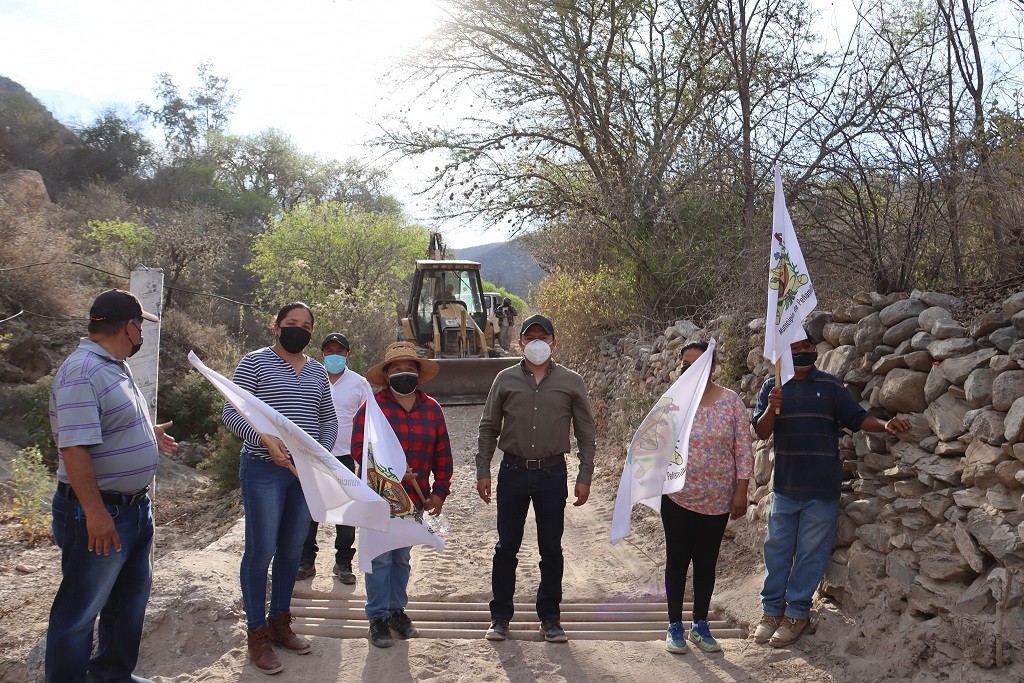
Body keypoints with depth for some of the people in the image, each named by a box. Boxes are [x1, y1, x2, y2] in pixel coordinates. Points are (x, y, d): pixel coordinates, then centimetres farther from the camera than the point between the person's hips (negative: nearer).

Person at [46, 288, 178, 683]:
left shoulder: (116, 368, 11)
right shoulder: (81, 372, -21)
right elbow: (73, 446, -28)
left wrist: (149, 435, 29)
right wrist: (95, 513, -29)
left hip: (135, 507, 11)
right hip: (99, 515, -10)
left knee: (131, 595, 23)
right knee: (80, 610, 4)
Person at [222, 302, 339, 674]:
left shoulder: (317, 371, 13)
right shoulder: (255, 361, -2)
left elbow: (329, 419, 18)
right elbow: (231, 412, -8)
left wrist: (322, 452, -1)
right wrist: (264, 439, -24)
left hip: (306, 472, 5)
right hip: (264, 469, -5)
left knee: (292, 549, 12)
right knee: (261, 550, -2)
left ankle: (280, 623, 27)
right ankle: (256, 634, 11)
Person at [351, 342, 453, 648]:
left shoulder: (432, 409, 6)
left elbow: (442, 455, 9)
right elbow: (359, 448, -11)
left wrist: (439, 492, 3)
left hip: (415, 499, 4)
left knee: (402, 558, 16)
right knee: (380, 559, 0)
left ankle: (397, 610, 30)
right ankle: (377, 618, 13)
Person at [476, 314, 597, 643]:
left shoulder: (571, 382, 3)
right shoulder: (506, 380, 4)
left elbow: (586, 433, 6)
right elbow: (488, 428, 8)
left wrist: (585, 476, 0)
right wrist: (483, 471, 2)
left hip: (552, 473, 0)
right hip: (513, 471, 0)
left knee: (551, 549, 8)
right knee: (506, 547, 7)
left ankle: (550, 617, 22)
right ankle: (500, 616, 20)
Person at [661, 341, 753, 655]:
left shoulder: (731, 401, -4)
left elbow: (743, 449, -3)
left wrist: (741, 492, -6)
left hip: (717, 500, 0)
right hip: (677, 497, 0)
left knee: (706, 562, 12)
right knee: (677, 559, 8)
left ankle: (700, 624, 28)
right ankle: (675, 625, 22)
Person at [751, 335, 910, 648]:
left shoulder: (829, 386, 3)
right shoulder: (772, 387, 4)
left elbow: (857, 418, 1)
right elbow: (761, 432, 0)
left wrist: (885, 426, -16)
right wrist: (771, 409, -19)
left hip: (822, 488, -1)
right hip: (785, 485, 1)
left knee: (812, 552, 4)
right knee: (777, 549, 7)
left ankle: (797, 613, 14)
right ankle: (772, 609, 19)